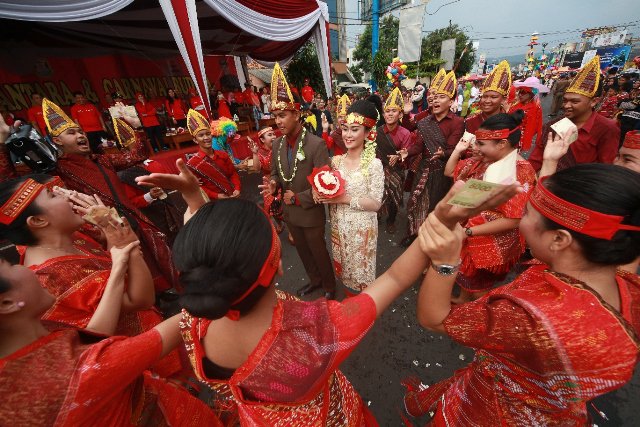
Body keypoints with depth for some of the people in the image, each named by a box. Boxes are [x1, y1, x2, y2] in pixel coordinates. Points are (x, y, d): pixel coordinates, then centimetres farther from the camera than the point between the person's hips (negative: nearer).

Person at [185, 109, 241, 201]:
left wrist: (237, 189, -11)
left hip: (233, 197, 4)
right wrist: (216, 196, -19)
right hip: (216, 202, -4)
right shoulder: (193, 164, -12)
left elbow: (233, 173, 5)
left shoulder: (223, 155, 0)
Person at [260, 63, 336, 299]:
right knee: (303, 251, 23)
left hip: (311, 212, -6)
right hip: (289, 212, 6)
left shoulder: (316, 144, -20)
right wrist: (273, 183, -12)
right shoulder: (277, 144, -1)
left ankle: (329, 285, 42)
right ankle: (314, 280, 49)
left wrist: (299, 198, -20)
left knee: (319, 251, 14)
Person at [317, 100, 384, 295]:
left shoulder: (374, 164, -15)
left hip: (362, 228, -5)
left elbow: (375, 203, -17)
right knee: (344, 267, 22)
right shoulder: (335, 160, 0)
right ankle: (350, 300, 49)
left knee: (360, 269, 15)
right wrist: (319, 190, -14)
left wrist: (345, 199, -22)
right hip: (339, 226, 5)